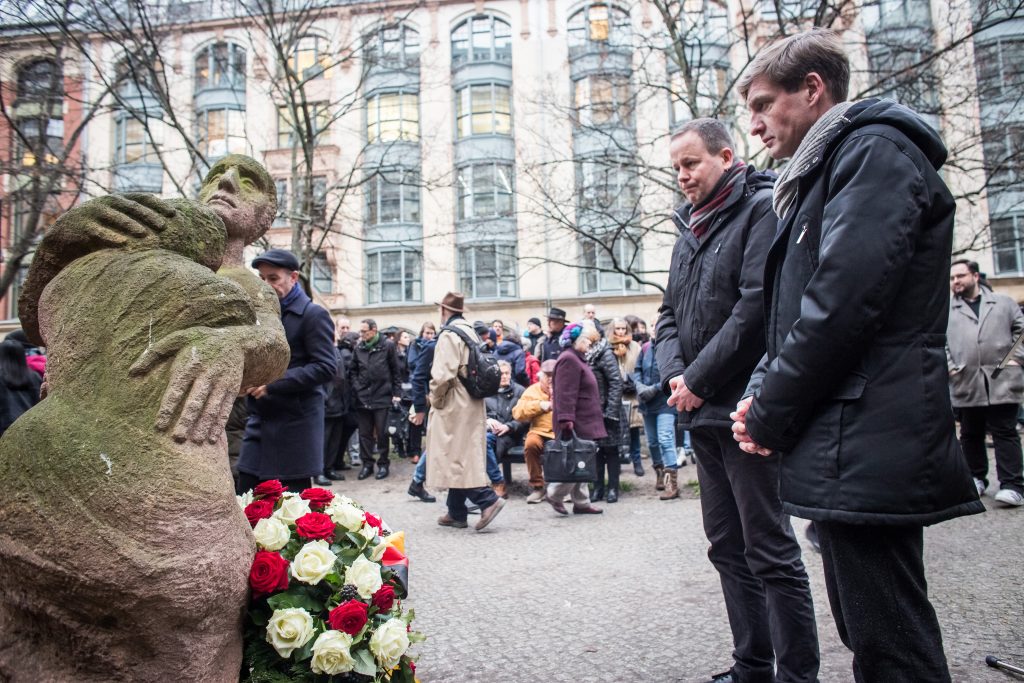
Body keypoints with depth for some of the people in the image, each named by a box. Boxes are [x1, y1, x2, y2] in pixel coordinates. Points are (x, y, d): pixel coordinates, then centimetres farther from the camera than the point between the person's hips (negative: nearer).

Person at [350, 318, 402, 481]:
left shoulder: (388, 346, -4)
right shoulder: (359, 348, 6)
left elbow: (396, 371, -2)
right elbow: (354, 370, 15)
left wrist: (396, 393, -4)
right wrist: (356, 388, 2)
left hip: (382, 396, -3)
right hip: (362, 398, 3)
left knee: (382, 433, 4)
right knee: (364, 433, 7)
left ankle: (383, 464, 17)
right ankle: (367, 463, 19)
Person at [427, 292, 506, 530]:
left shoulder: (448, 335, -13)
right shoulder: (471, 332, 13)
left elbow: (443, 374, -22)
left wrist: (435, 399, -6)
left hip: (454, 406, -9)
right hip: (472, 404, 9)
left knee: (455, 458, -3)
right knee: (461, 458, 12)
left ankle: (487, 499, -10)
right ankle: (456, 513, 18)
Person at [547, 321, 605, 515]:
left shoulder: (578, 359, 20)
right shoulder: (569, 359, -15)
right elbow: (565, 393, -22)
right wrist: (566, 418, -26)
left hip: (584, 422, 10)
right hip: (575, 424, -10)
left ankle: (581, 503, 18)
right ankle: (554, 495, 5)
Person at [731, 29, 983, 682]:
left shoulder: (875, 151, -8)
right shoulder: (823, 172, 22)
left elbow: (842, 302, -19)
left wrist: (769, 413, -10)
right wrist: (763, 394, 6)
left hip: (867, 449, -10)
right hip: (850, 450, 10)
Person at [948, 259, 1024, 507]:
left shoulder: (1003, 302, 13)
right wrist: (948, 366, -8)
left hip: (1002, 381, -1)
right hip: (966, 384, 1)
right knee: (971, 435, 10)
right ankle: (976, 477, 23)